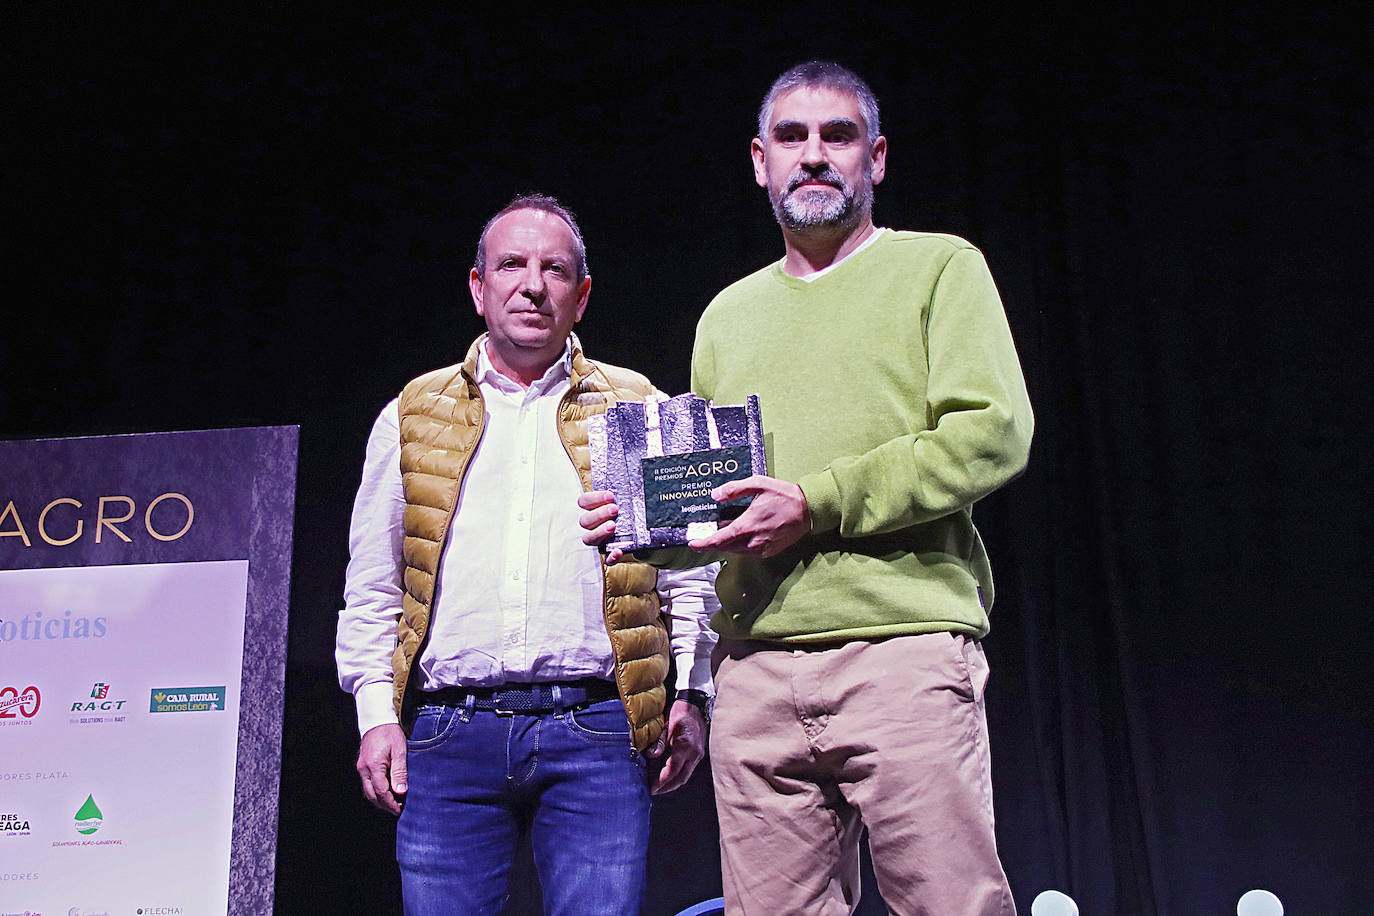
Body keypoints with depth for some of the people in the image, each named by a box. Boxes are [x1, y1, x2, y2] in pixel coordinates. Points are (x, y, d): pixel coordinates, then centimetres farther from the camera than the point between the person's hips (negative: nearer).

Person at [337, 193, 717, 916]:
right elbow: (373, 586, 14)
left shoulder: (638, 413, 11)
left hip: (595, 729, -1)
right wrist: (377, 712, 5)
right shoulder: (414, 416, 14)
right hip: (449, 734, 1)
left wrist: (692, 693, 1)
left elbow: (689, 567, 10)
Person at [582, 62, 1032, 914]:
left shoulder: (939, 267, 7)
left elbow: (995, 432, -6)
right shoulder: (728, 315, 23)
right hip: (754, 666, 5)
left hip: (903, 647, -4)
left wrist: (817, 502, -12)